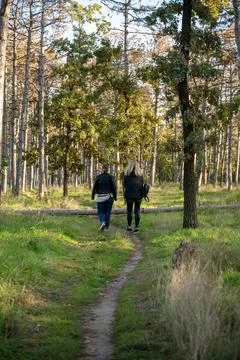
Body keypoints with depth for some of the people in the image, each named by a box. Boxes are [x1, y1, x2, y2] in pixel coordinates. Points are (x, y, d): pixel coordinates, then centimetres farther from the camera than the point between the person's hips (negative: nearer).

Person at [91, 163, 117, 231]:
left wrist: (93, 196, 11)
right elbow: (114, 187, -8)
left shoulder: (98, 177, -5)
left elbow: (94, 187, -2)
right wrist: (115, 197, 3)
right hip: (109, 197, 1)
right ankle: (106, 226, 15)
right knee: (108, 212, 12)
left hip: (100, 197, -1)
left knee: (100, 212, 6)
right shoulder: (111, 177, -6)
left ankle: (102, 223, -20)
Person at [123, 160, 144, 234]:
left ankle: (129, 226, 15)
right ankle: (136, 227, 0)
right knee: (137, 211, 5)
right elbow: (142, 187, -2)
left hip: (129, 196, 0)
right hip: (138, 196, 0)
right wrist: (141, 196, 6)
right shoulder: (140, 176, -4)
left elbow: (124, 186, -3)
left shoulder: (126, 175, -6)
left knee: (129, 211, 13)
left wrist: (124, 196, 4)